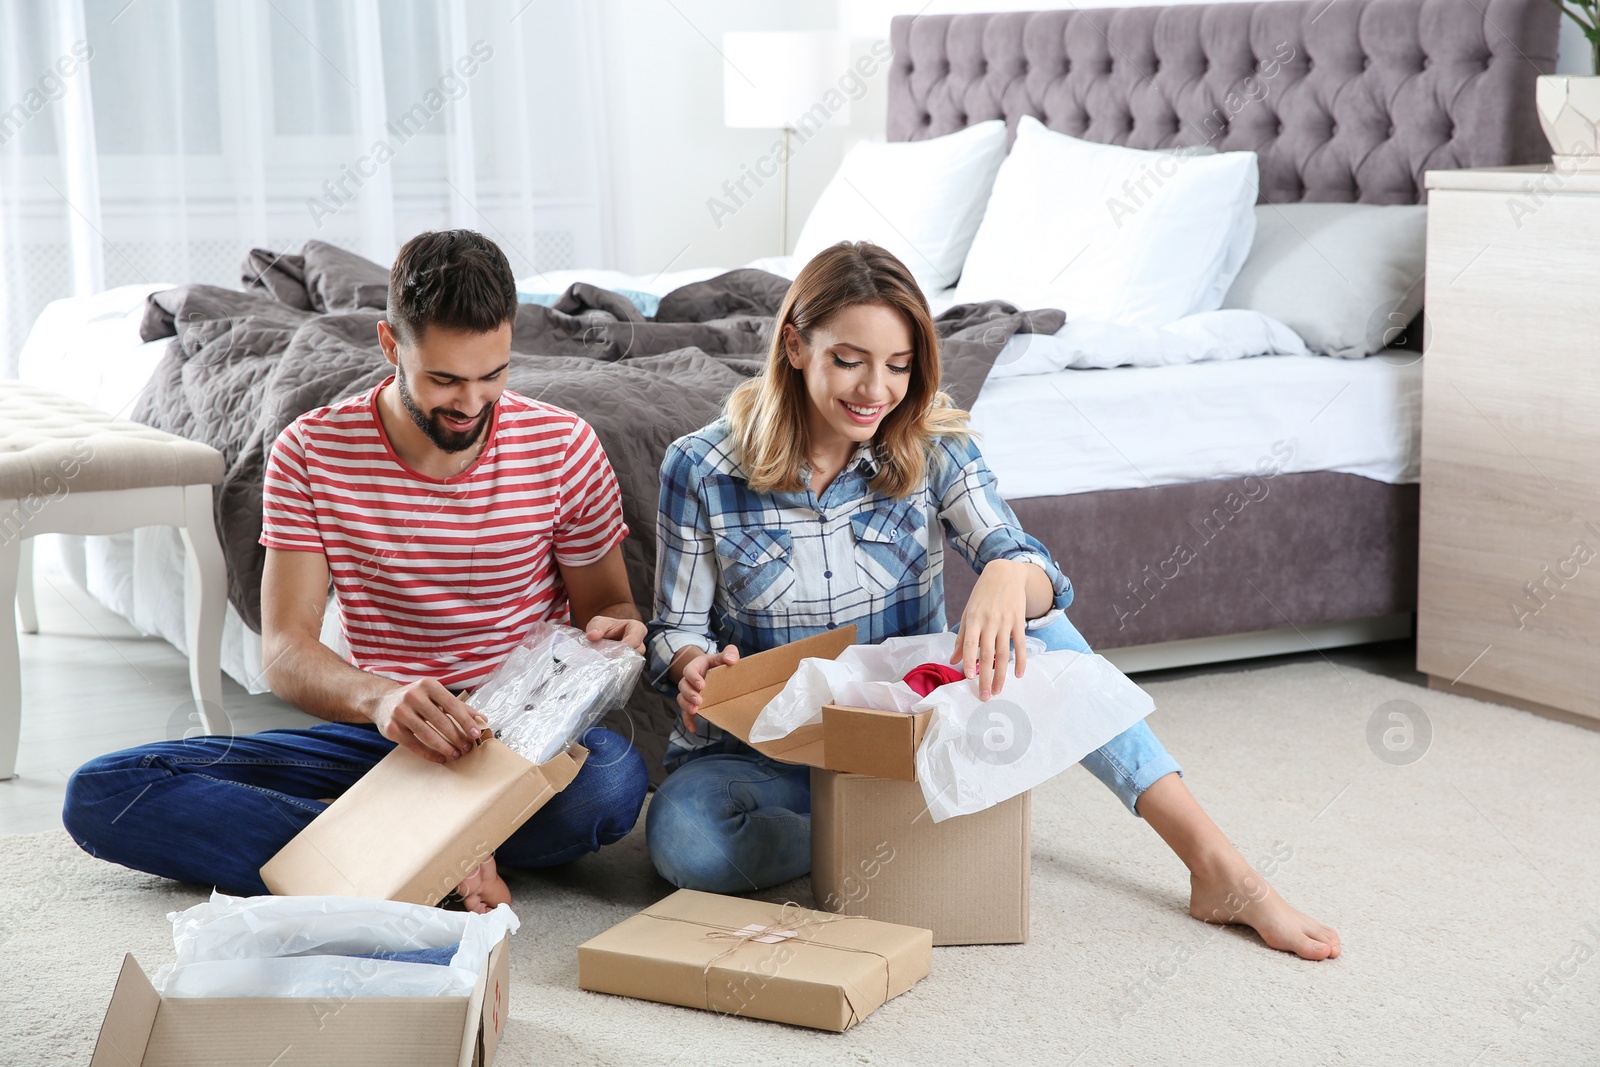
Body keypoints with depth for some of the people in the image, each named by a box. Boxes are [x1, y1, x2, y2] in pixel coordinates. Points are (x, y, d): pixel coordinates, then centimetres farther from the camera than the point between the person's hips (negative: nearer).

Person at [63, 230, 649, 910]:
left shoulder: (563, 446, -4)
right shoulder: (311, 452, -5)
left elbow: (606, 605, 9)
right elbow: (285, 652, -11)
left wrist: (614, 632, -17)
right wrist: (379, 698, -34)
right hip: (373, 734, 2)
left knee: (616, 777, -39)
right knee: (100, 794, -18)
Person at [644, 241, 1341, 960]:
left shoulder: (932, 449, -6)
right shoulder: (701, 468, -11)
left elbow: (1033, 569, -19)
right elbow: (676, 627, -4)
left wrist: (1009, 579, -44)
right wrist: (694, 665, -29)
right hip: (769, 746, -2)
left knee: (1035, 627, -26)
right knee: (683, 836, -36)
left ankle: (1219, 870, -24)